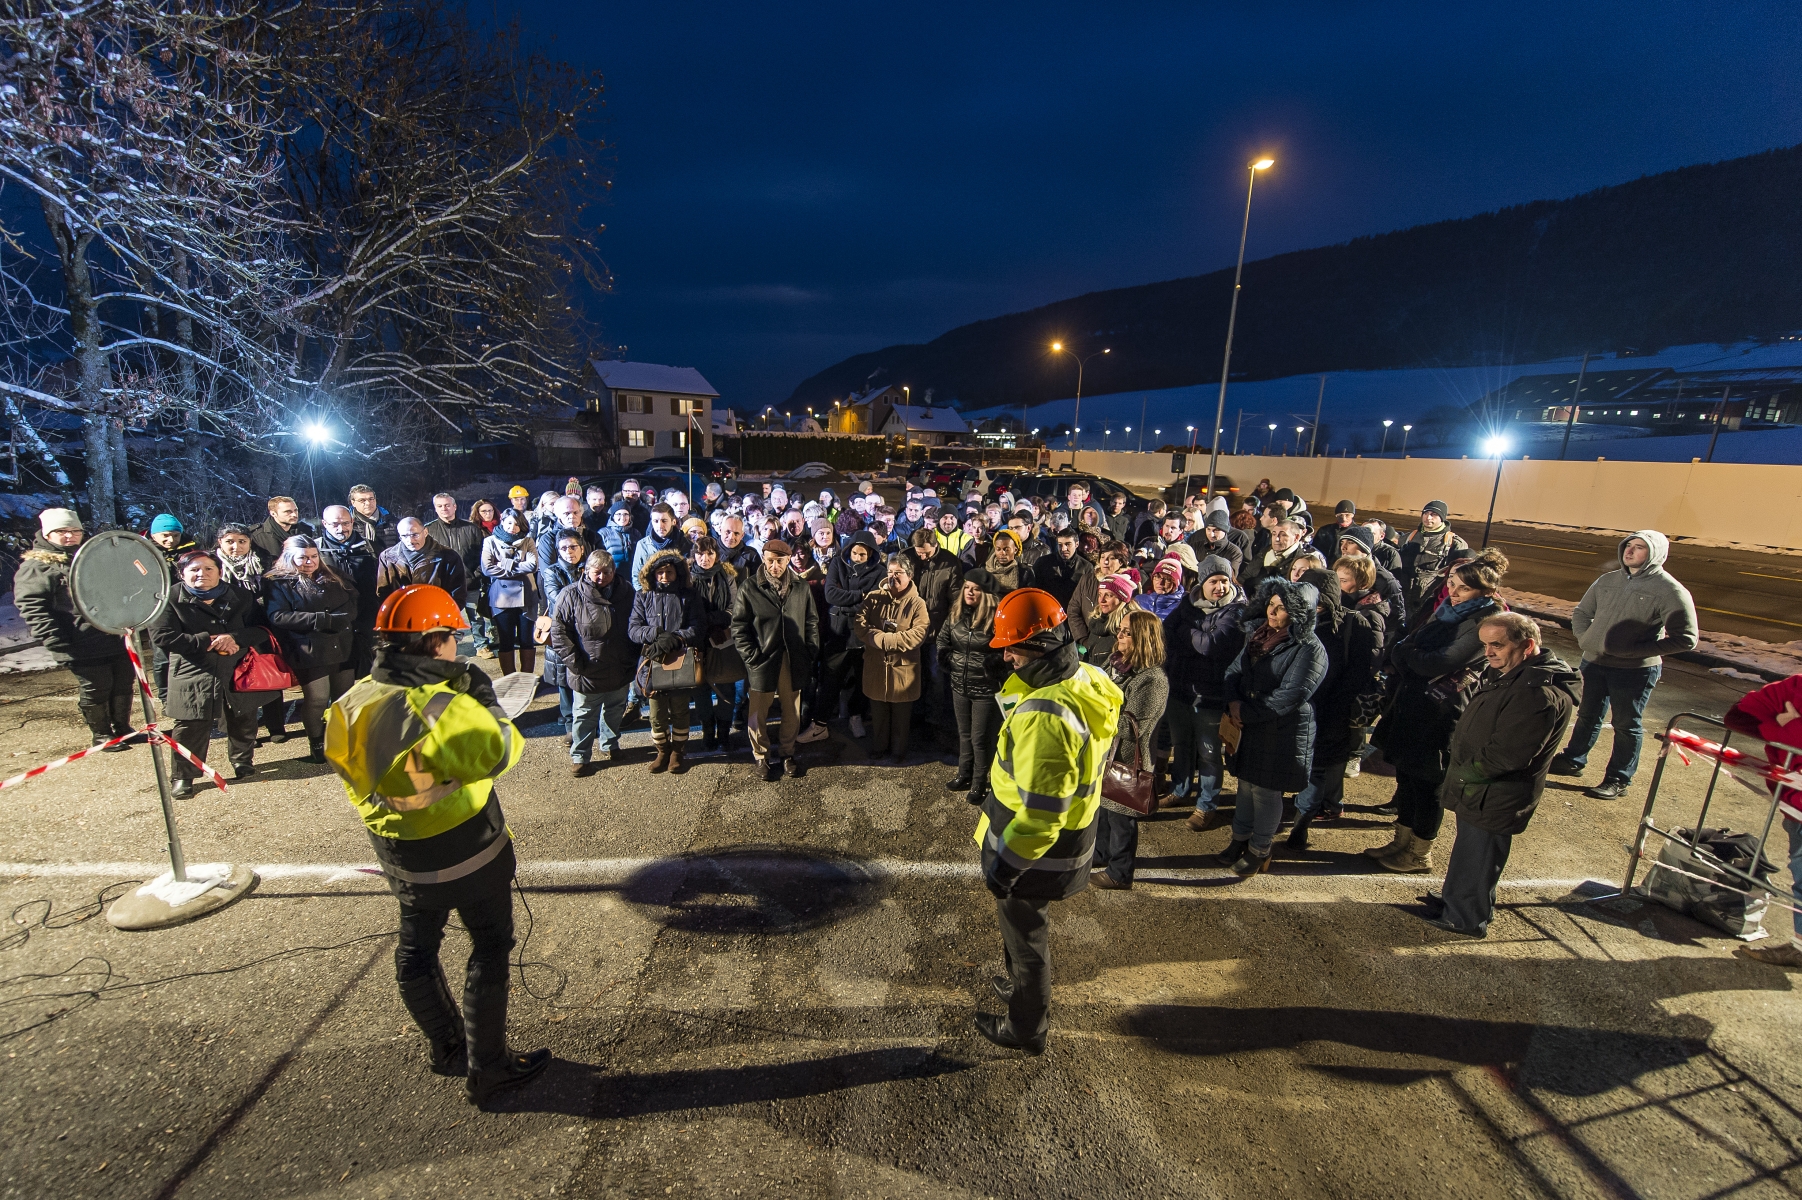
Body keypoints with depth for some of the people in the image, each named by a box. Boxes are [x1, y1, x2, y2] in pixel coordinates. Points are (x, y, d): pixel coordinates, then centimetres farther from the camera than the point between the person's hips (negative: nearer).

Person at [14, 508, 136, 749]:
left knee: (124, 686, 12)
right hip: (84, 648, -6)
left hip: (118, 640, 6)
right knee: (95, 691, 3)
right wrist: (60, 644, -20)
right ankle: (101, 735, 19)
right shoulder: (35, 567, -4)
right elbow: (33, 610, -12)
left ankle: (122, 728, 27)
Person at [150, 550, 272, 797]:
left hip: (238, 674, 3)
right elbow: (161, 636, -11)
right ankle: (184, 776, 17)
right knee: (191, 728, 0)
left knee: (242, 722, 14)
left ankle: (243, 761, 36)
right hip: (193, 678, -2)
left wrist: (235, 638, -18)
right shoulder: (171, 599, -3)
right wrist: (207, 640, -17)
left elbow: (261, 629, 1)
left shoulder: (240, 598, 5)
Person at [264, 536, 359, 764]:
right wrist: (324, 619, -18)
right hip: (309, 652, -5)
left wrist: (338, 618, -14)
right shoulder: (277, 583, 0)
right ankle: (316, 745, 19)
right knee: (317, 699, 0)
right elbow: (278, 616, -13)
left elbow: (352, 605, 8)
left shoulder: (331, 578, 16)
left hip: (342, 649, 5)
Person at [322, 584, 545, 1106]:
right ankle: (485, 1067, 22)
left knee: (416, 947, 23)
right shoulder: (445, 709, -30)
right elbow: (502, 752, -20)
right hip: (466, 853, -8)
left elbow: (349, 770, 9)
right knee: (490, 949, 10)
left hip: (397, 854, 8)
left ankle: (446, 1047, 43)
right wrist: (483, 695, -11)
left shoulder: (352, 702, -5)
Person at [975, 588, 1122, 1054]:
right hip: (1073, 836, 9)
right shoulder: (1090, 680, -7)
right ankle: (1022, 987, 54)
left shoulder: (1044, 714, -36)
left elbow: (1040, 810, -32)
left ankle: (1027, 1029, 39)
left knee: (1025, 935, 16)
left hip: (1034, 851, -8)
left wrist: (1003, 865, -20)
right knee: (1025, 925, 30)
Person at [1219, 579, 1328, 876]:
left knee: (1266, 790, 6)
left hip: (1282, 732, -6)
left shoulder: (1310, 649, -17)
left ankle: (1259, 851, 25)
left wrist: (1245, 712, -17)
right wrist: (1233, 703, -13)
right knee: (1245, 783, 17)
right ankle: (1240, 839, 35)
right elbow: (1234, 670, 5)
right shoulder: (1258, 635, 5)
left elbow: (1287, 697, -21)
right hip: (1250, 726, 6)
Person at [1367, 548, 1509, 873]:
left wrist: (1406, 652, -6)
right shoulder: (1447, 610, 10)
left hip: (1441, 712, -7)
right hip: (1412, 702, 7)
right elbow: (1402, 648, 11)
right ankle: (1402, 842, 30)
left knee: (1426, 782, 5)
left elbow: (1440, 663, -21)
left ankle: (1420, 854, 22)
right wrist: (1404, 654, -9)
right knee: (1405, 774, 15)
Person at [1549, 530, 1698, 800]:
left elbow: (1685, 639, -15)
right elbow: (1581, 612, 17)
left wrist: (1635, 650, -19)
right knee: (1588, 715, 19)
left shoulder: (1671, 592, -12)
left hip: (1635, 671, -5)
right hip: (1593, 663, 5)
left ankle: (1618, 780, 18)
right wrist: (1584, 639, 1)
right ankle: (1573, 760, 33)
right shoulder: (1608, 580, 4)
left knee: (1626, 725, 7)